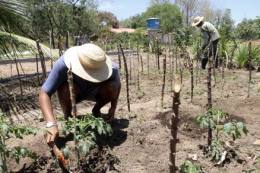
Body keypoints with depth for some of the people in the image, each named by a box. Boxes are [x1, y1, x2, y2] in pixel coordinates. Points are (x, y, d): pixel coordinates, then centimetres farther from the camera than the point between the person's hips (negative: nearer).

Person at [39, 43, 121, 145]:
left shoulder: (111, 68, -32)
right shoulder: (63, 64, -38)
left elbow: (117, 85, -9)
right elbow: (44, 93, -37)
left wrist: (113, 108, -22)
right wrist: (51, 124, -50)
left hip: (95, 92, 1)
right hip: (75, 93, -1)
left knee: (112, 87, -29)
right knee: (65, 88, -34)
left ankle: (96, 110, 1)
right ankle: (67, 117, -4)